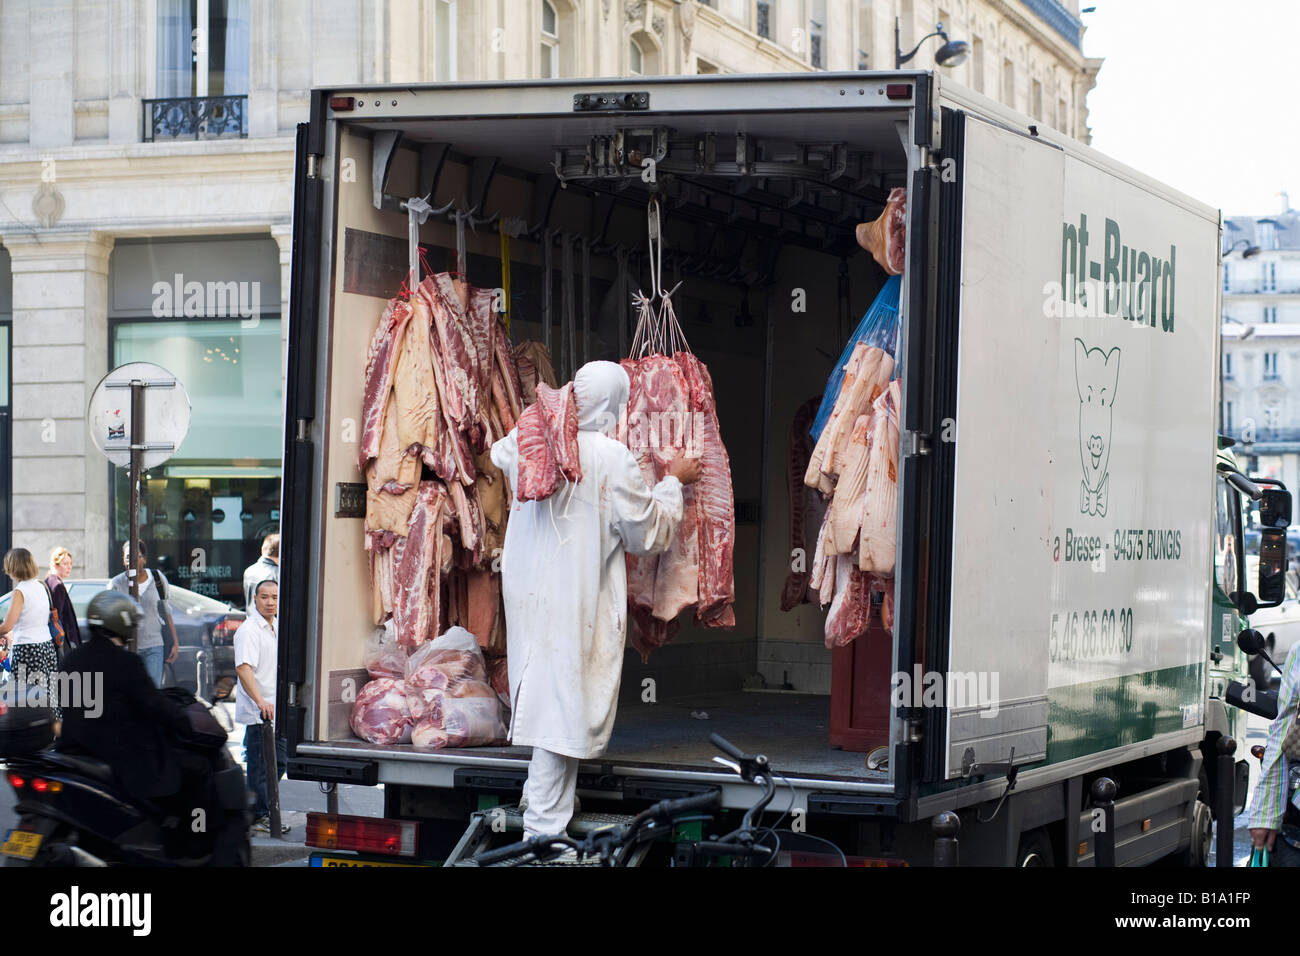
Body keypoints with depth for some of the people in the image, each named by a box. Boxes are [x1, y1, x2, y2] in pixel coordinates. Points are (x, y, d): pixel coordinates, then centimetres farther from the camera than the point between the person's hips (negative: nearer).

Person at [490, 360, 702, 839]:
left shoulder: (529, 437, 0)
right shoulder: (612, 459, -18)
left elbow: (501, 455, 28)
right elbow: (648, 534, -6)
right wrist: (674, 482, 8)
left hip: (526, 585, 7)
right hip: (574, 601, -7)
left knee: (542, 695, 21)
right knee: (562, 705, -3)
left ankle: (540, 794, 34)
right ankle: (543, 826, -2)